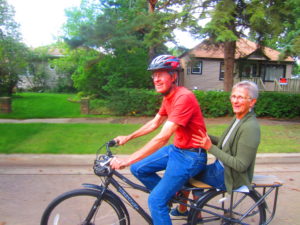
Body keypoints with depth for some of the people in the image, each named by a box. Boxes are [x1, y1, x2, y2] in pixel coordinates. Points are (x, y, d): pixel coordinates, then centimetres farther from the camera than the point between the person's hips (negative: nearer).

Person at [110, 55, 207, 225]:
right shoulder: (168, 96, 5)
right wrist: (128, 138, 14)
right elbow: (155, 123, 17)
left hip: (191, 155, -9)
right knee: (138, 168, 8)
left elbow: (162, 137, -32)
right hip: (176, 149, 9)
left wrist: (127, 160, -32)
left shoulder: (183, 97, -25)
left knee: (156, 201, -10)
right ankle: (171, 194, 25)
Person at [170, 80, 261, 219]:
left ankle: (182, 209, 25)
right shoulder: (238, 118, 3)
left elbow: (240, 165, -26)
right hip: (221, 167, 9)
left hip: (229, 177, -9)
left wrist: (210, 147, -27)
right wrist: (206, 137, -3)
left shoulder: (250, 127, -26)